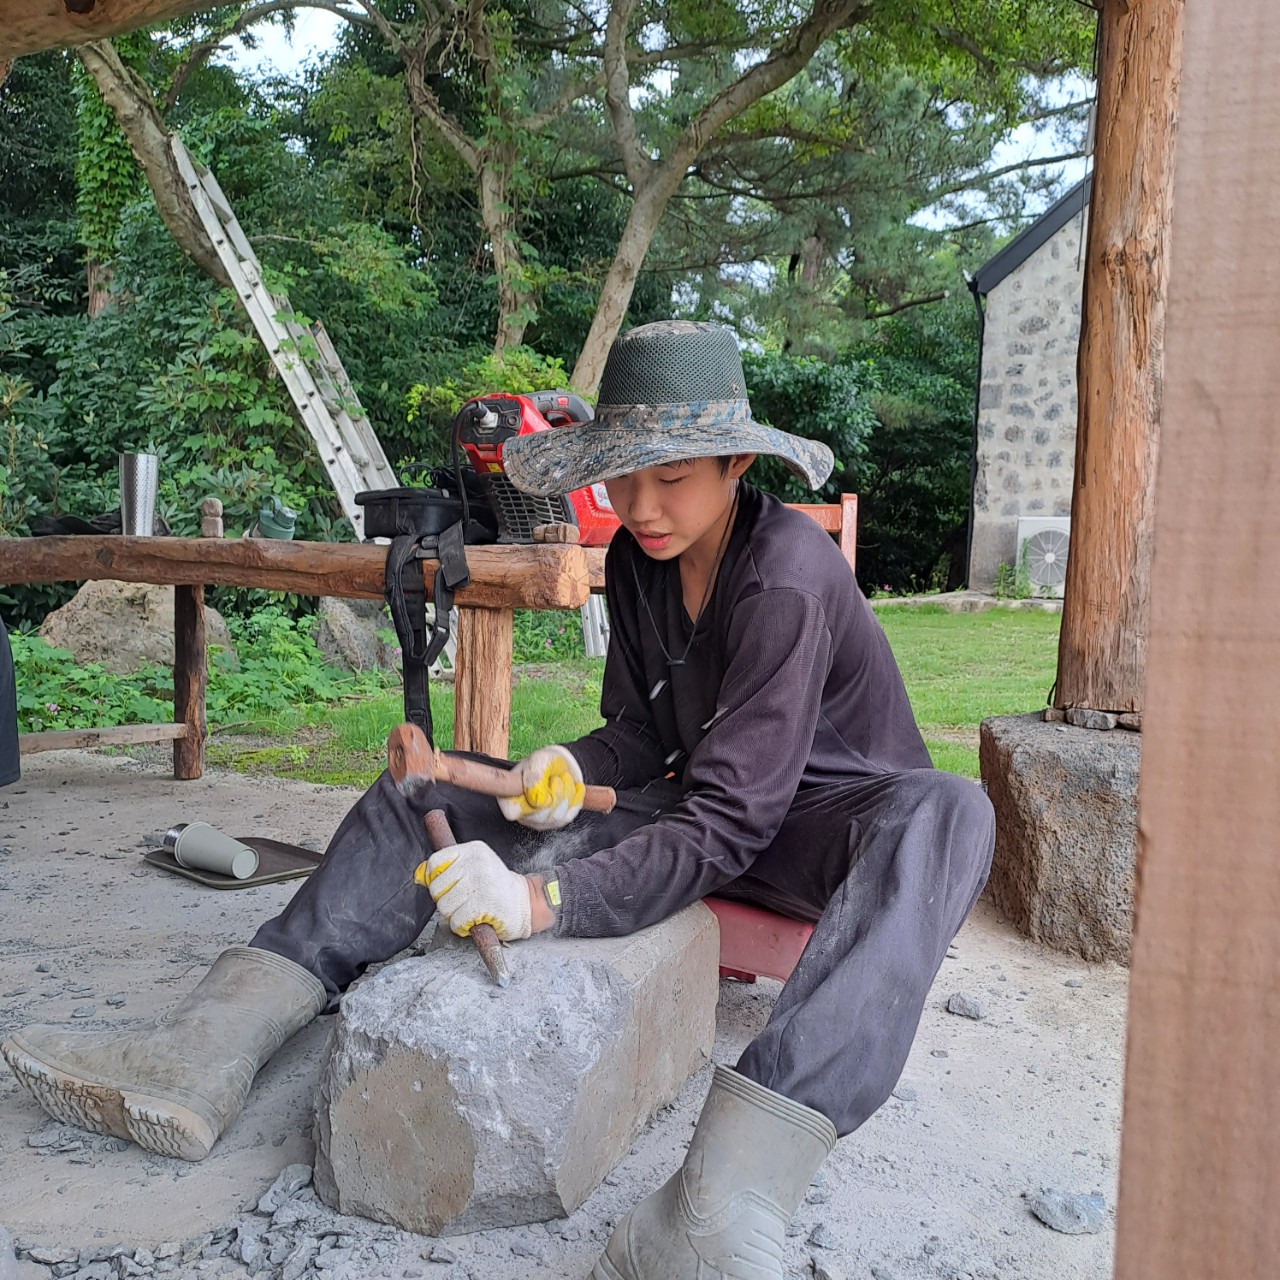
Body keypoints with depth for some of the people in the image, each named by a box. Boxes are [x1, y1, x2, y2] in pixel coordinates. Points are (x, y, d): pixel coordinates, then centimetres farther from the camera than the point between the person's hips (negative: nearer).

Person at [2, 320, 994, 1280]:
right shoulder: (636, 561, -2)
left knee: (945, 816, -42)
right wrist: (576, 768, -16)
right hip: (704, 805, 6)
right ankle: (201, 1061, -16)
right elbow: (643, 730, 7)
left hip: (816, 825, -6)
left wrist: (542, 899, -40)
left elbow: (729, 819, -30)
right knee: (425, 792, -3)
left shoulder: (788, 573, -25)